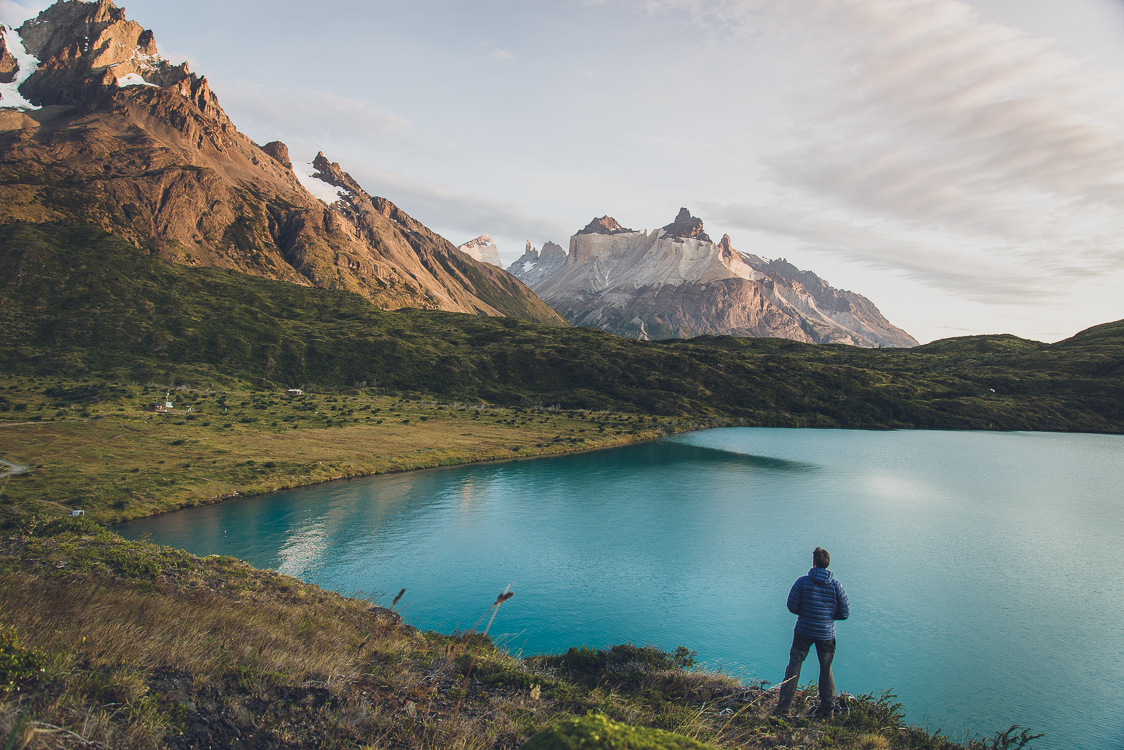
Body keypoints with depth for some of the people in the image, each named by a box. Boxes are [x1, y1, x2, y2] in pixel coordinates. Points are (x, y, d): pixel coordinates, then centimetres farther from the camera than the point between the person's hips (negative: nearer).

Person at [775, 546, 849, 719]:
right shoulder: (836, 585, -7)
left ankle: (785, 706, 9)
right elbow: (845, 612, -3)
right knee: (826, 670, 15)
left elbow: (791, 606, -9)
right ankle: (828, 711, 21)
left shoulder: (803, 581, -11)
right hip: (826, 634, 1)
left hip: (803, 631, -1)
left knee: (794, 666, 9)